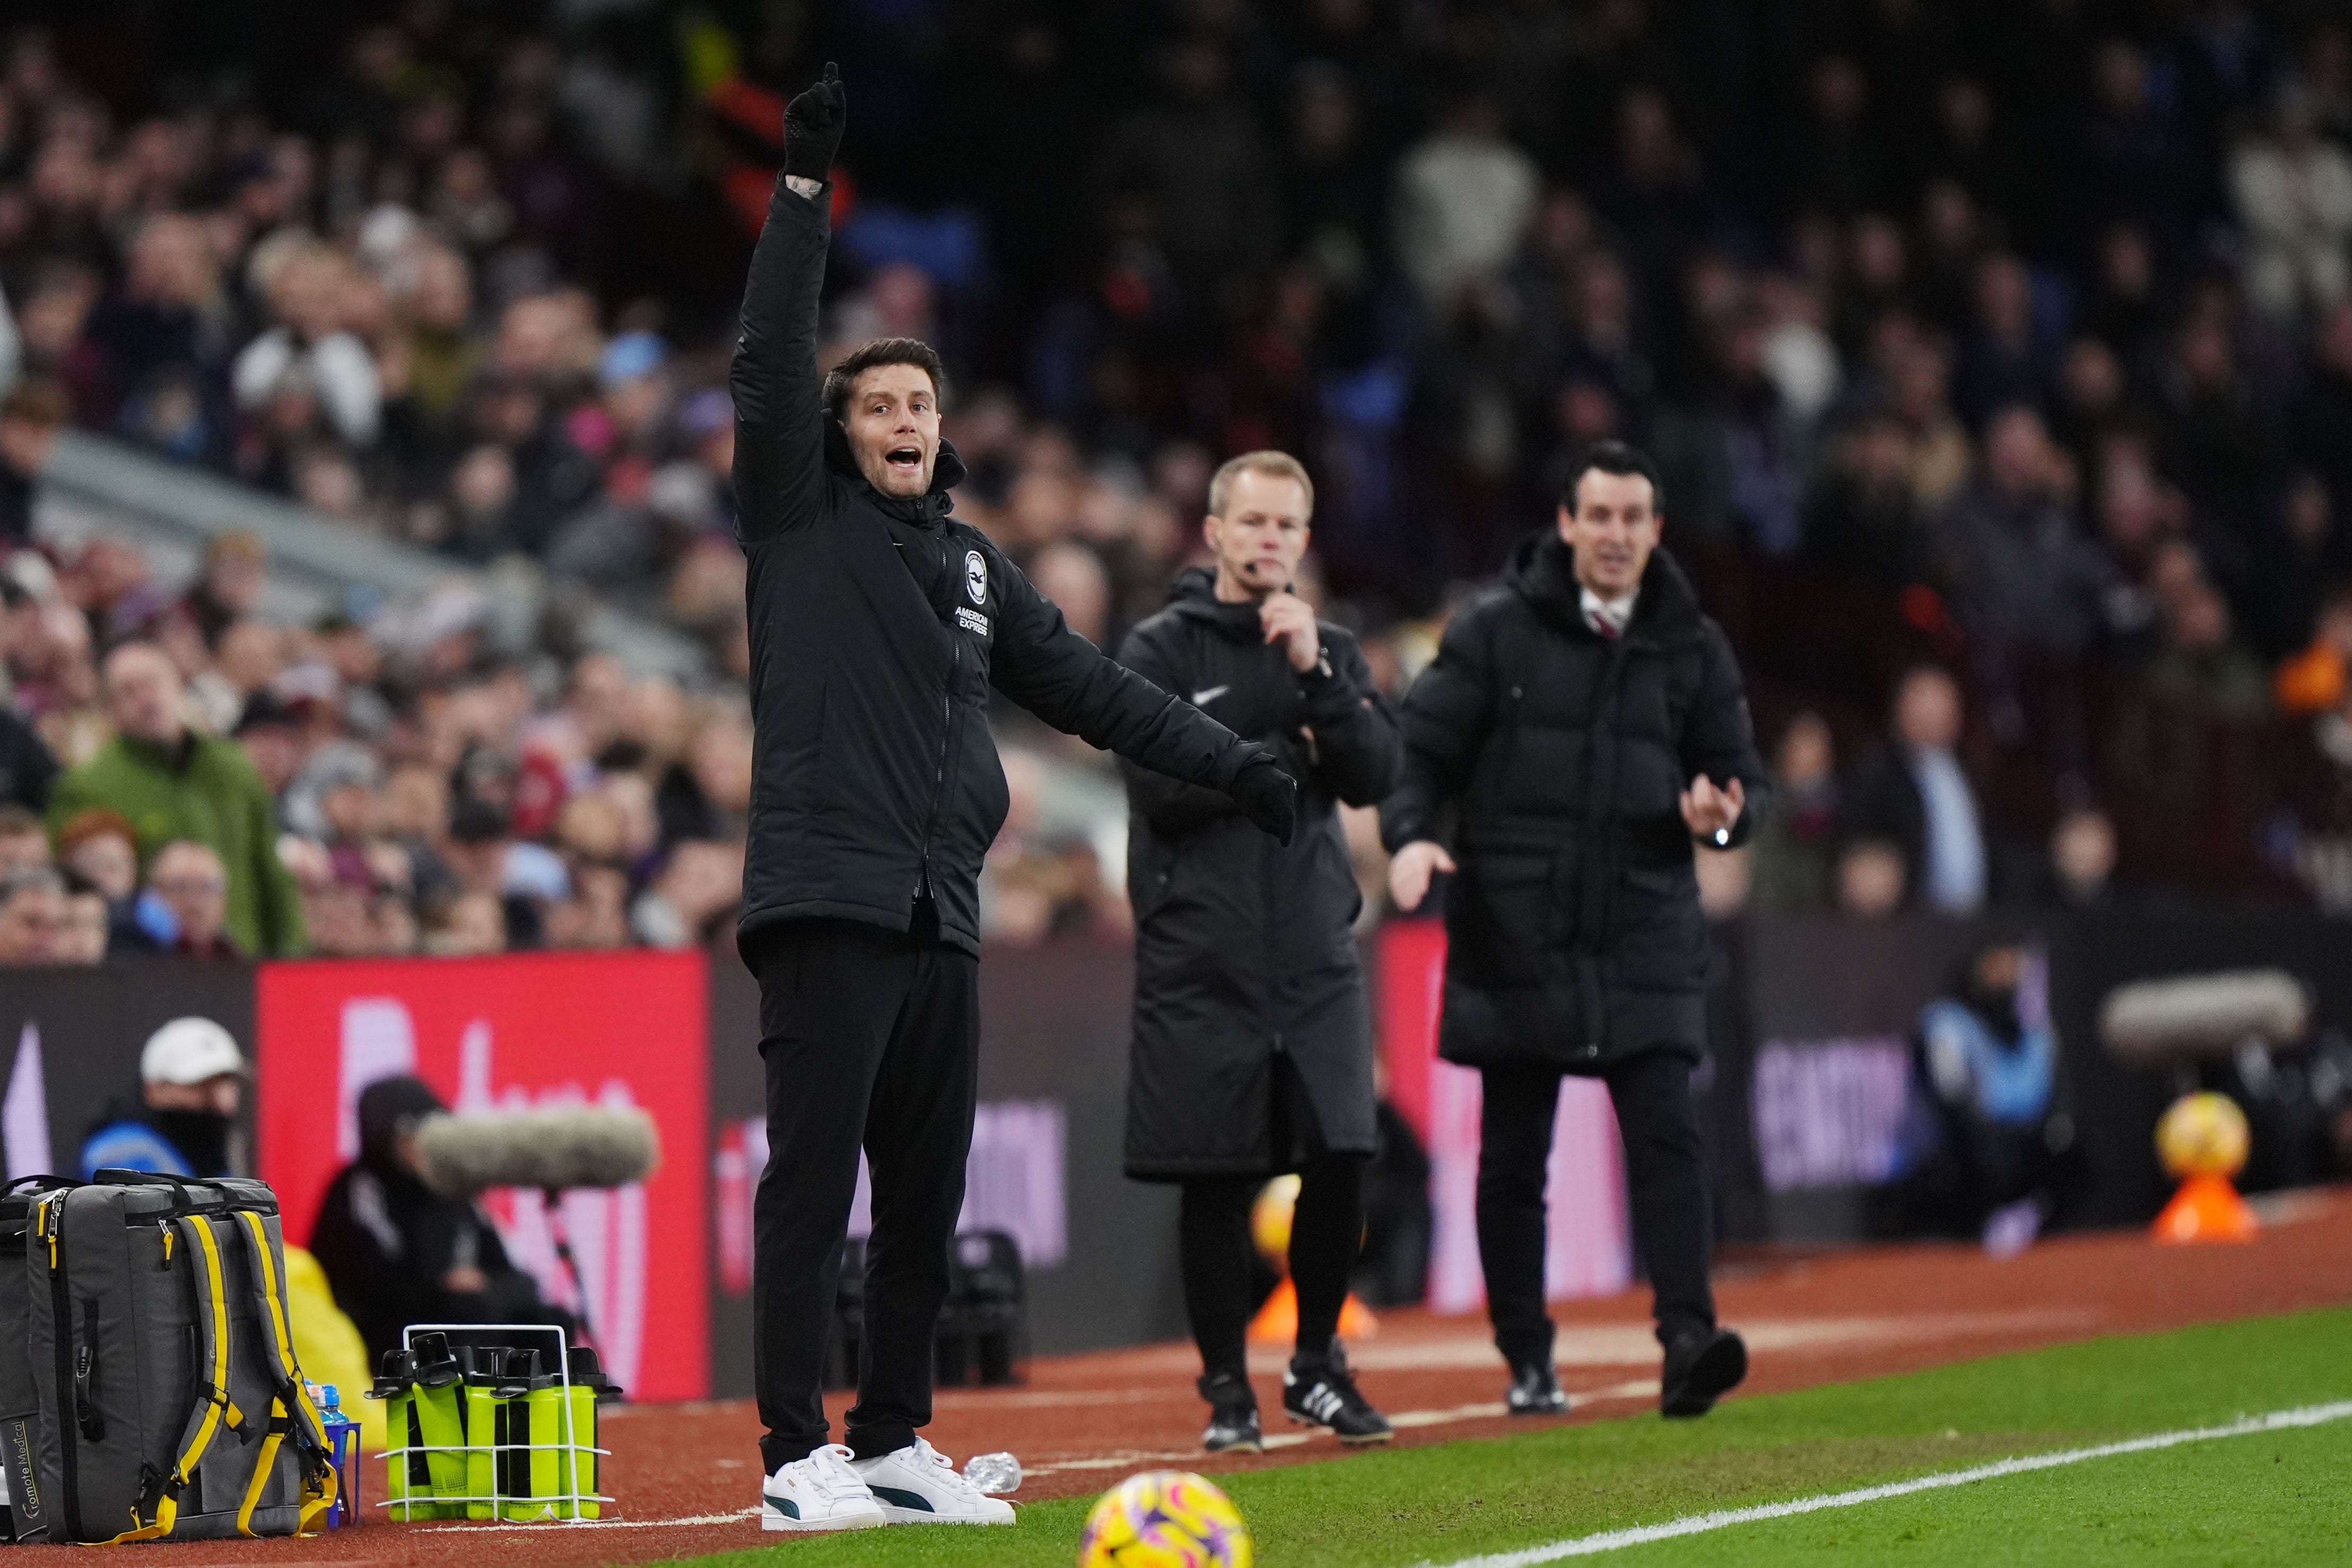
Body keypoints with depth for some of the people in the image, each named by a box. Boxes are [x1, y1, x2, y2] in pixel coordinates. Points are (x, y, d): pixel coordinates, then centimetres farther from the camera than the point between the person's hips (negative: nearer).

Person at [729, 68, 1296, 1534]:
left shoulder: (977, 569, 20)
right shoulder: (803, 525, 4)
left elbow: (1093, 688, 20)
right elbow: (770, 365, -7)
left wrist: (1230, 758, 14)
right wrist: (806, 188, -11)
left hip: (942, 919, 6)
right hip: (829, 903, -6)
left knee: (926, 1200, 8)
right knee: (812, 1185, -8)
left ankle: (897, 1444, 15)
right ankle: (797, 1459, -9)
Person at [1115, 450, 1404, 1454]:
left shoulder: (1330, 651, 12)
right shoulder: (1161, 651, 1)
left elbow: (1374, 777, -1)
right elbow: (1163, 791, -11)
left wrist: (1314, 674, -12)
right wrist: (1288, 757, -3)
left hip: (1315, 955, 3)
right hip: (1200, 957, -3)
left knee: (1339, 1161, -4)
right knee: (1217, 1183, -1)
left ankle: (1317, 1367, 14)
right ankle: (1227, 1388, 10)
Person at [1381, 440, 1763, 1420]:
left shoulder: (1690, 647, 10)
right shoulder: (1496, 630, 3)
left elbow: (1742, 776, 15)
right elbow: (1421, 748, 2)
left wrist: (1718, 816, -8)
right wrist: (1411, 834, -16)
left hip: (1644, 931, 1)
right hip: (1515, 931, -1)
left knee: (1666, 1133, -13)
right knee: (1513, 1157, 4)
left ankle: (1687, 1340, -18)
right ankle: (1527, 1363, 13)